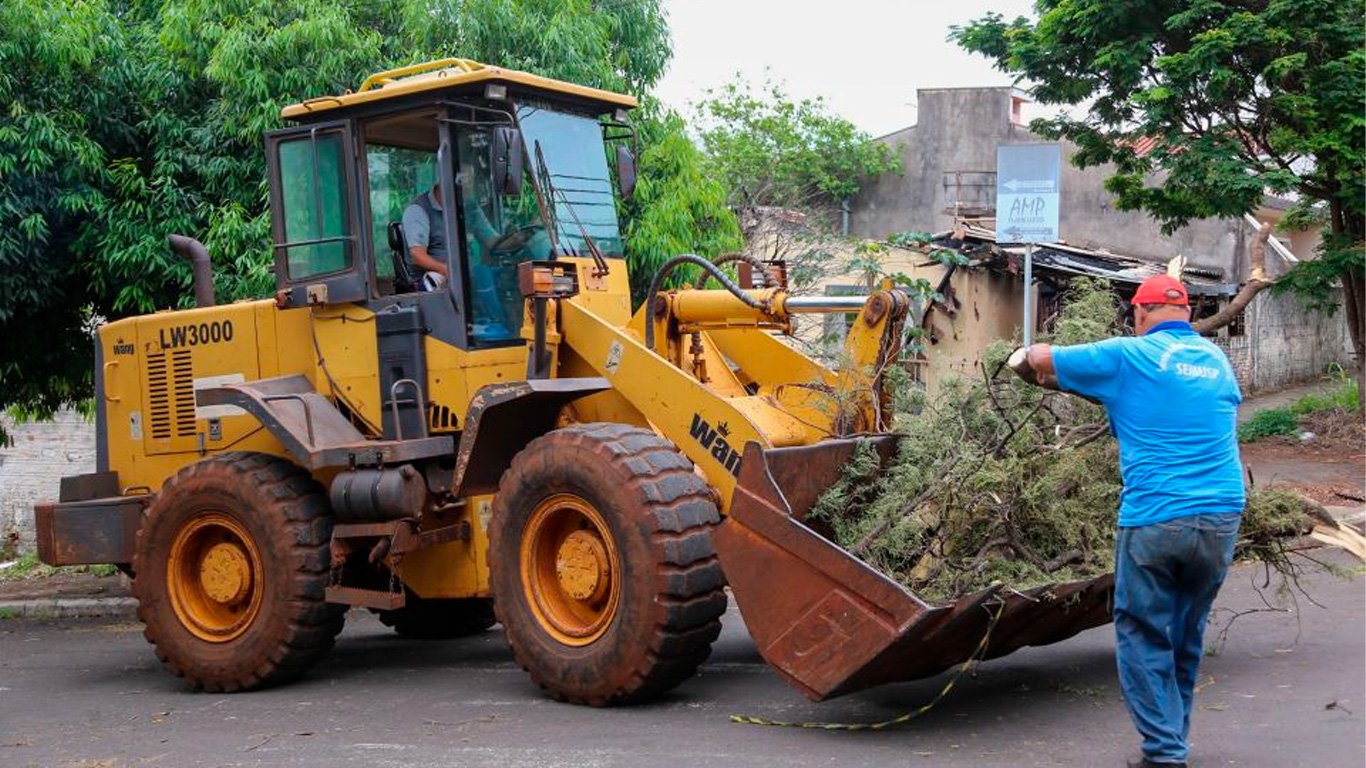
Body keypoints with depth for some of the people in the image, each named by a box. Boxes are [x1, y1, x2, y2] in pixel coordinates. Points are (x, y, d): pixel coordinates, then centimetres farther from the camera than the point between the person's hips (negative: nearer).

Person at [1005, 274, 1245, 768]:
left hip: (1155, 519, -5)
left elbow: (1039, 360, 0)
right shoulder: (1216, 359, 14)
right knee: (1187, 638, 17)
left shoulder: (1129, 356, -2)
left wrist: (1033, 359, 26)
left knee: (1144, 639, 5)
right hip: (1222, 518, 5)